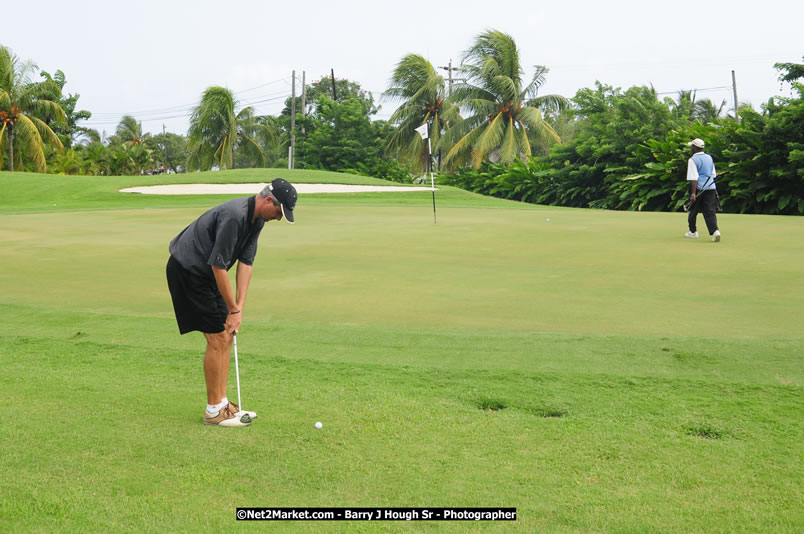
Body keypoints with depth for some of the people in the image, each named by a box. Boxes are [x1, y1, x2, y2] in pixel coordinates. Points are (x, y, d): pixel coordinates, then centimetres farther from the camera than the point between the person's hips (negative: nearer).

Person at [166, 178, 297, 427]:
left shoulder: (257, 219, 2)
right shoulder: (235, 215, -29)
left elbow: (246, 262, 2)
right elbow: (218, 265, -27)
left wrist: (239, 307, -4)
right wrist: (234, 309, -19)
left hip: (204, 273, 10)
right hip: (187, 270, -10)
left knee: (226, 337, 9)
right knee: (217, 339, -8)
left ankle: (222, 403, 15)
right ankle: (214, 410, 2)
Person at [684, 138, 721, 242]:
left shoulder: (693, 160, -9)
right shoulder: (709, 158, 13)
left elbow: (694, 178, -17)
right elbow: (714, 174, 20)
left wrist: (693, 193, -19)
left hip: (699, 188, -5)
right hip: (711, 187, 5)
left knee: (693, 210, 13)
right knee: (710, 211, -2)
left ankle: (693, 231, 24)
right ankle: (715, 230, -21)